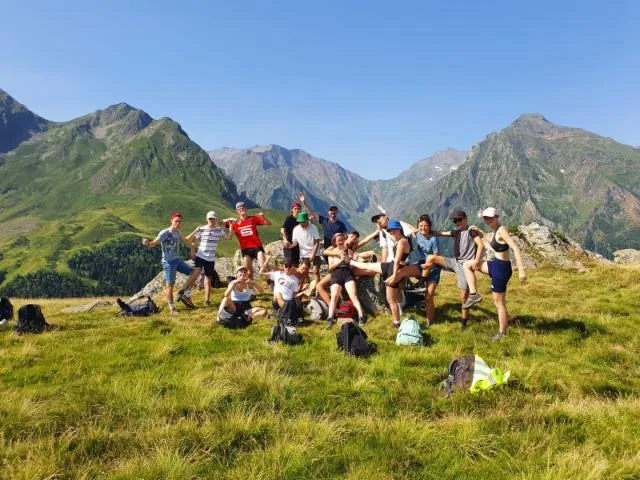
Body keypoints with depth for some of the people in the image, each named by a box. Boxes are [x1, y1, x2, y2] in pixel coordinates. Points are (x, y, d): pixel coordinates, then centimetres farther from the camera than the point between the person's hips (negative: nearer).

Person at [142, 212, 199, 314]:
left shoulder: (177, 232, 8)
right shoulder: (164, 233, -15)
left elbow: (184, 240, 28)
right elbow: (154, 243, -25)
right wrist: (147, 244, -45)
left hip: (178, 260, 7)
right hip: (168, 262, -7)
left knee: (195, 272, -1)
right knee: (169, 284, -4)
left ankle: (183, 294, 8)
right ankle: (172, 308, 11)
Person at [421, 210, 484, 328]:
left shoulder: (471, 231, -4)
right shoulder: (456, 232, 16)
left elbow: (481, 245, -17)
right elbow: (439, 233, 15)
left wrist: (476, 261, -28)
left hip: (465, 266, -6)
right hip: (454, 261, 6)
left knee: (464, 295, -4)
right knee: (430, 258, -9)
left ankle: (464, 321, 11)